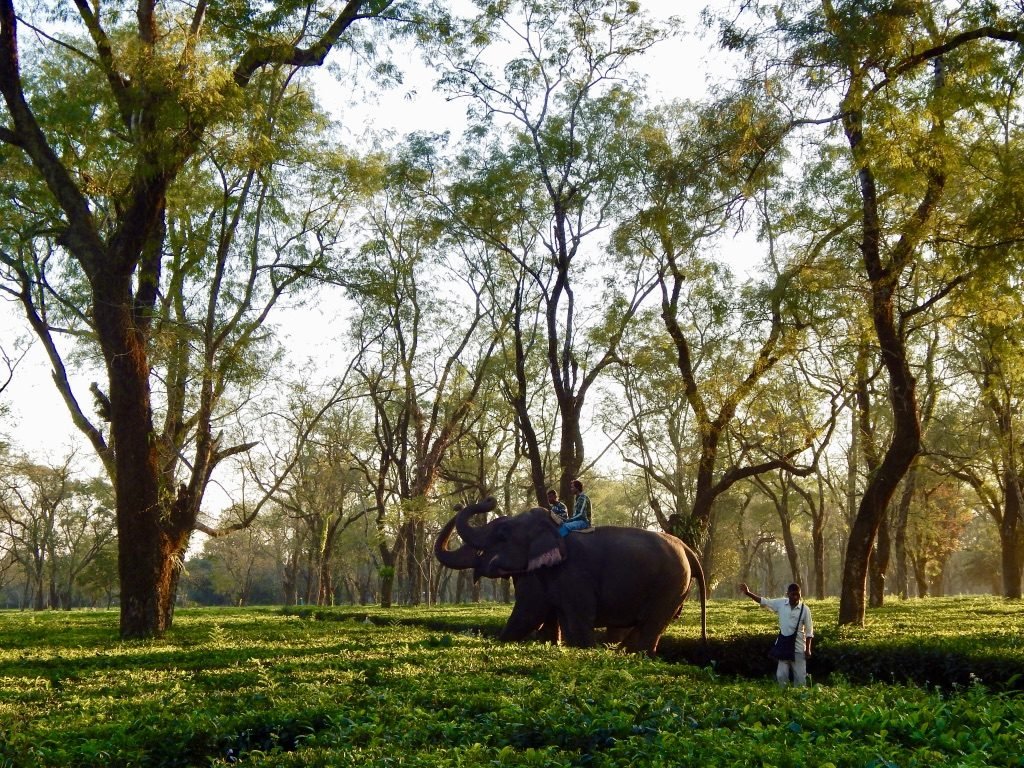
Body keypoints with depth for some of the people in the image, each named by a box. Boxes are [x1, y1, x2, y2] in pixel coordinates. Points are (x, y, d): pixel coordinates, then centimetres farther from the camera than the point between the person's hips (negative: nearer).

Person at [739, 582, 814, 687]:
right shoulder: (781, 603, -4)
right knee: (781, 675, 7)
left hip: (798, 648, -3)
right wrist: (748, 593, -9)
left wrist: (808, 649, -7)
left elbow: (809, 631, -5)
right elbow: (764, 602, 2)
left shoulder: (804, 609, -10)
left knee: (800, 676, 6)